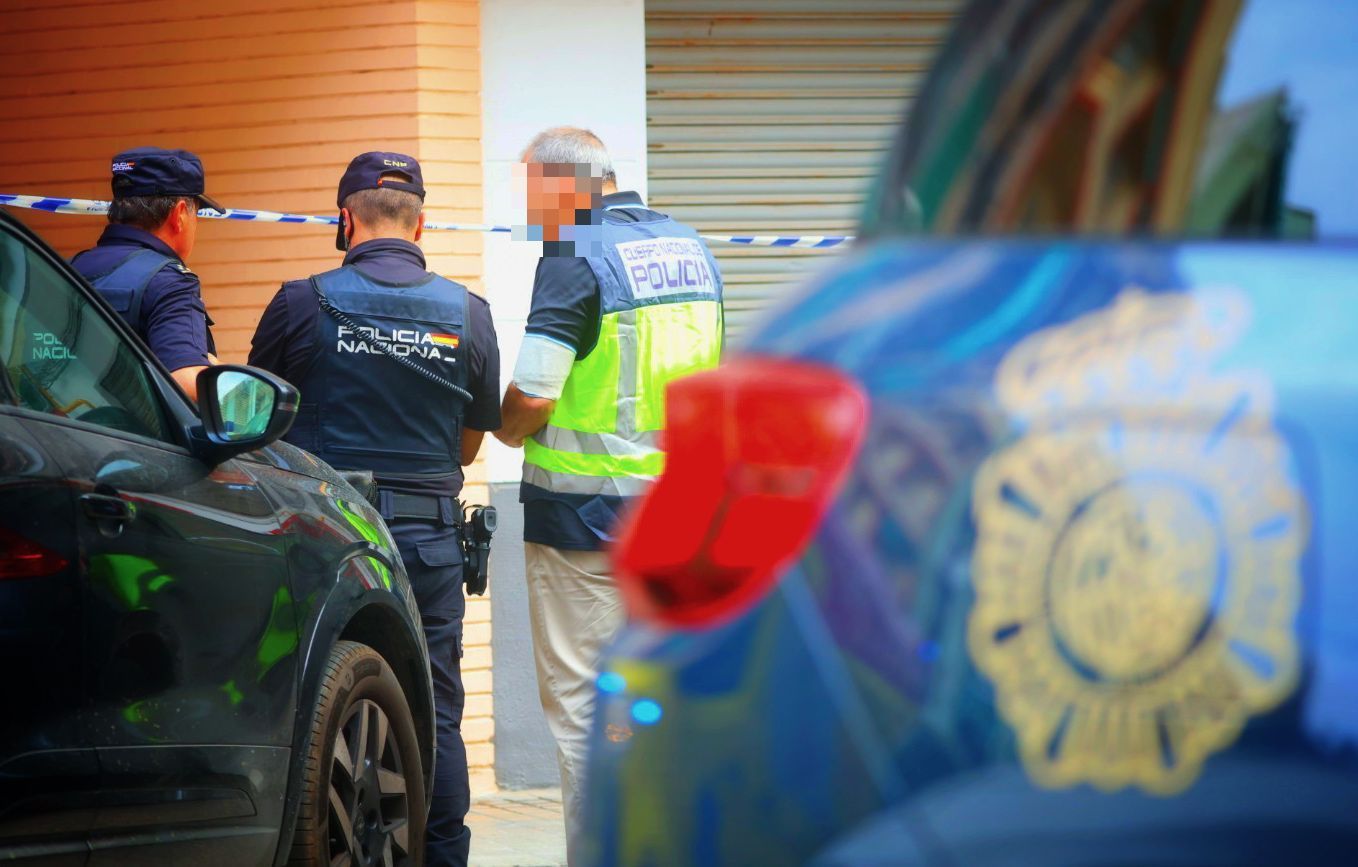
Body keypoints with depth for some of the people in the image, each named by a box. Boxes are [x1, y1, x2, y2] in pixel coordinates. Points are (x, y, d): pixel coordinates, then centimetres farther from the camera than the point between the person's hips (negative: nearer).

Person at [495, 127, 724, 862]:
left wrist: (506, 428, 2)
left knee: (583, 704, -1)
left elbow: (531, 396, -18)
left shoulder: (578, 258, -13)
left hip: (587, 513, -7)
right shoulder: (690, 250, 11)